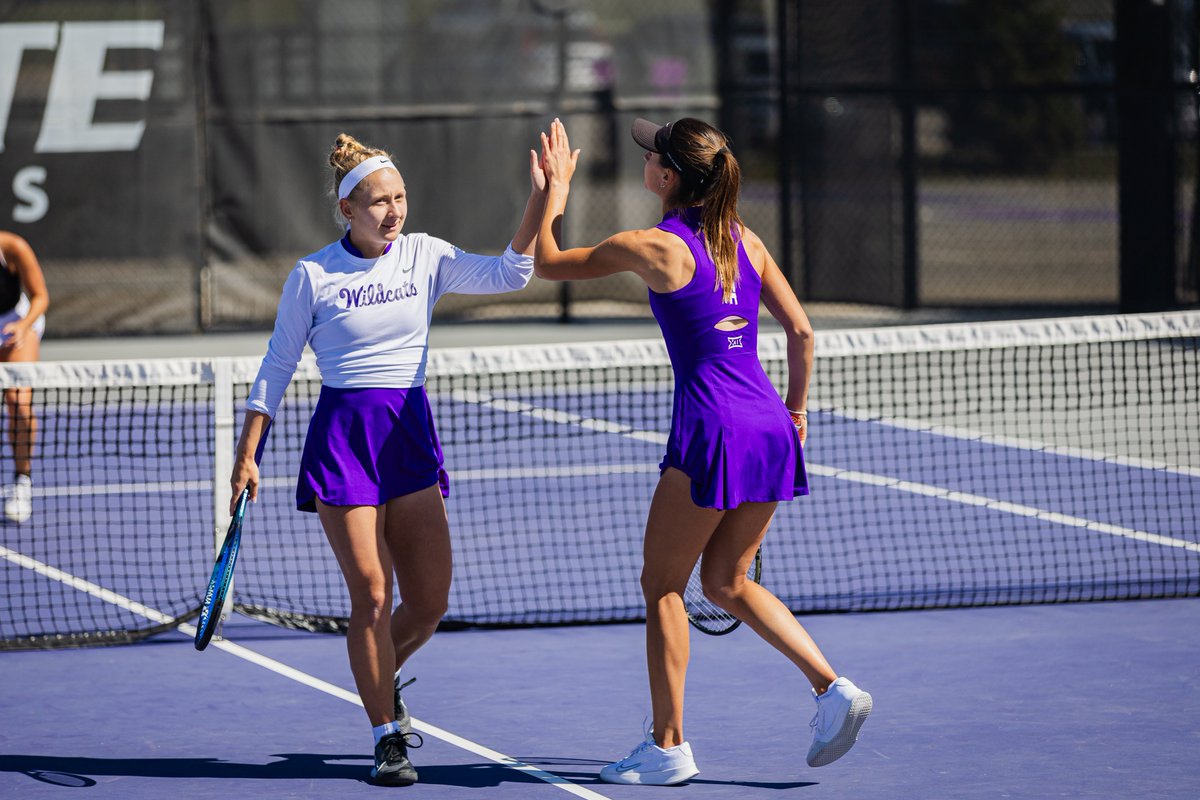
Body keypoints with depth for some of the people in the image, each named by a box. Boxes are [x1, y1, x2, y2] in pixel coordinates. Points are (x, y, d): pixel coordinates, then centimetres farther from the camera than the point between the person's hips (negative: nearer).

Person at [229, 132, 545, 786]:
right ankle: (389, 737, 5)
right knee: (371, 596, -7)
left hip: (410, 433, 4)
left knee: (429, 602, 2)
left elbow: (508, 274, -8)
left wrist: (539, 199, -20)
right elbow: (276, 369, 3)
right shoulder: (312, 276, -4)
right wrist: (246, 454, 1)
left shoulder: (425, 256, 4)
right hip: (342, 437, -4)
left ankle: (380, 678, 33)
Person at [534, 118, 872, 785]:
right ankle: (833, 687, 4)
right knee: (726, 580, 18)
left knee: (663, 585, 7)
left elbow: (546, 263, 3)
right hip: (771, 427, 7)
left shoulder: (655, 247, -9)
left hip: (713, 429, -7)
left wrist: (557, 188, 15)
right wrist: (797, 405, 23)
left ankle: (668, 747, 9)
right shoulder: (744, 240, 9)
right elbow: (801, 330, 11)